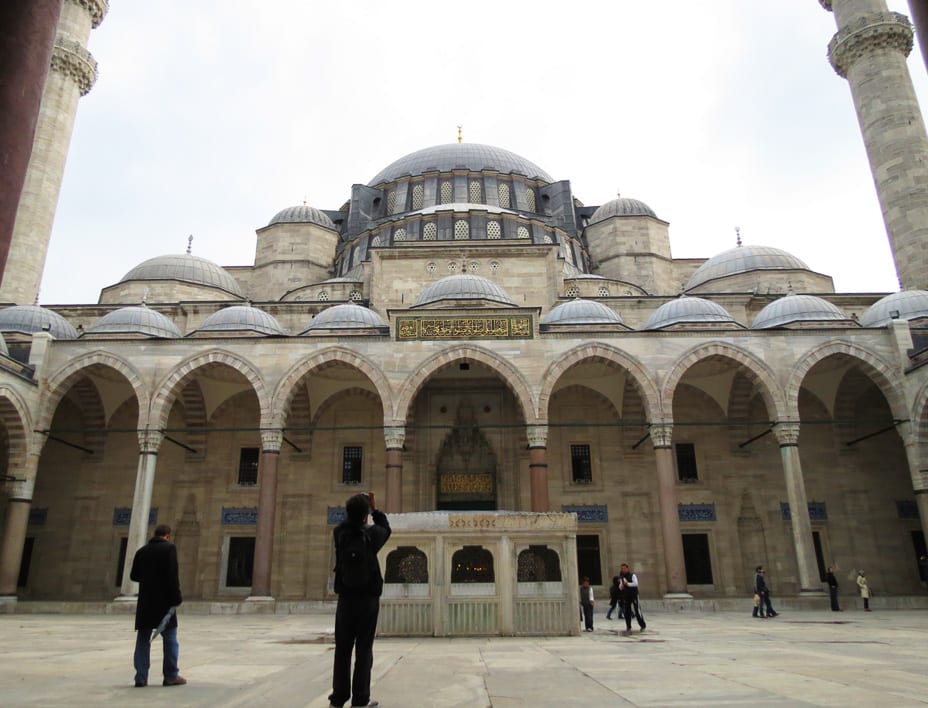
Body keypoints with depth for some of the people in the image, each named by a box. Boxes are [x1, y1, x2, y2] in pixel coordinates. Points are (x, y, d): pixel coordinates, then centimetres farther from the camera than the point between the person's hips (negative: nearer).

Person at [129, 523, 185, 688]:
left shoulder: (141, 551, 8)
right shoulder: (169, 548, -9)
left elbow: (134, 575, 13)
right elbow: (172, 575, -16)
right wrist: (176, 598, -10)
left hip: (145, 602, 5)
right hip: (163, 600, -5)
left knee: (143, 639, 9)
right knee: (169, 638, 5)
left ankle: (141, 677, 8)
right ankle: (171, 676, 8)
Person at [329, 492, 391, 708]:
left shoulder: (340, 534, -3)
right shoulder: (371, 535, -8)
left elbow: (348, 522, 19)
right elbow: (385, 528, 14)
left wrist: (356, 506, 22)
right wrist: (374, 508, 19)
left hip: (346, 600, 2)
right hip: (368, 600, -2)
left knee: (342, 650, 8)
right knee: (364, 651, 3)